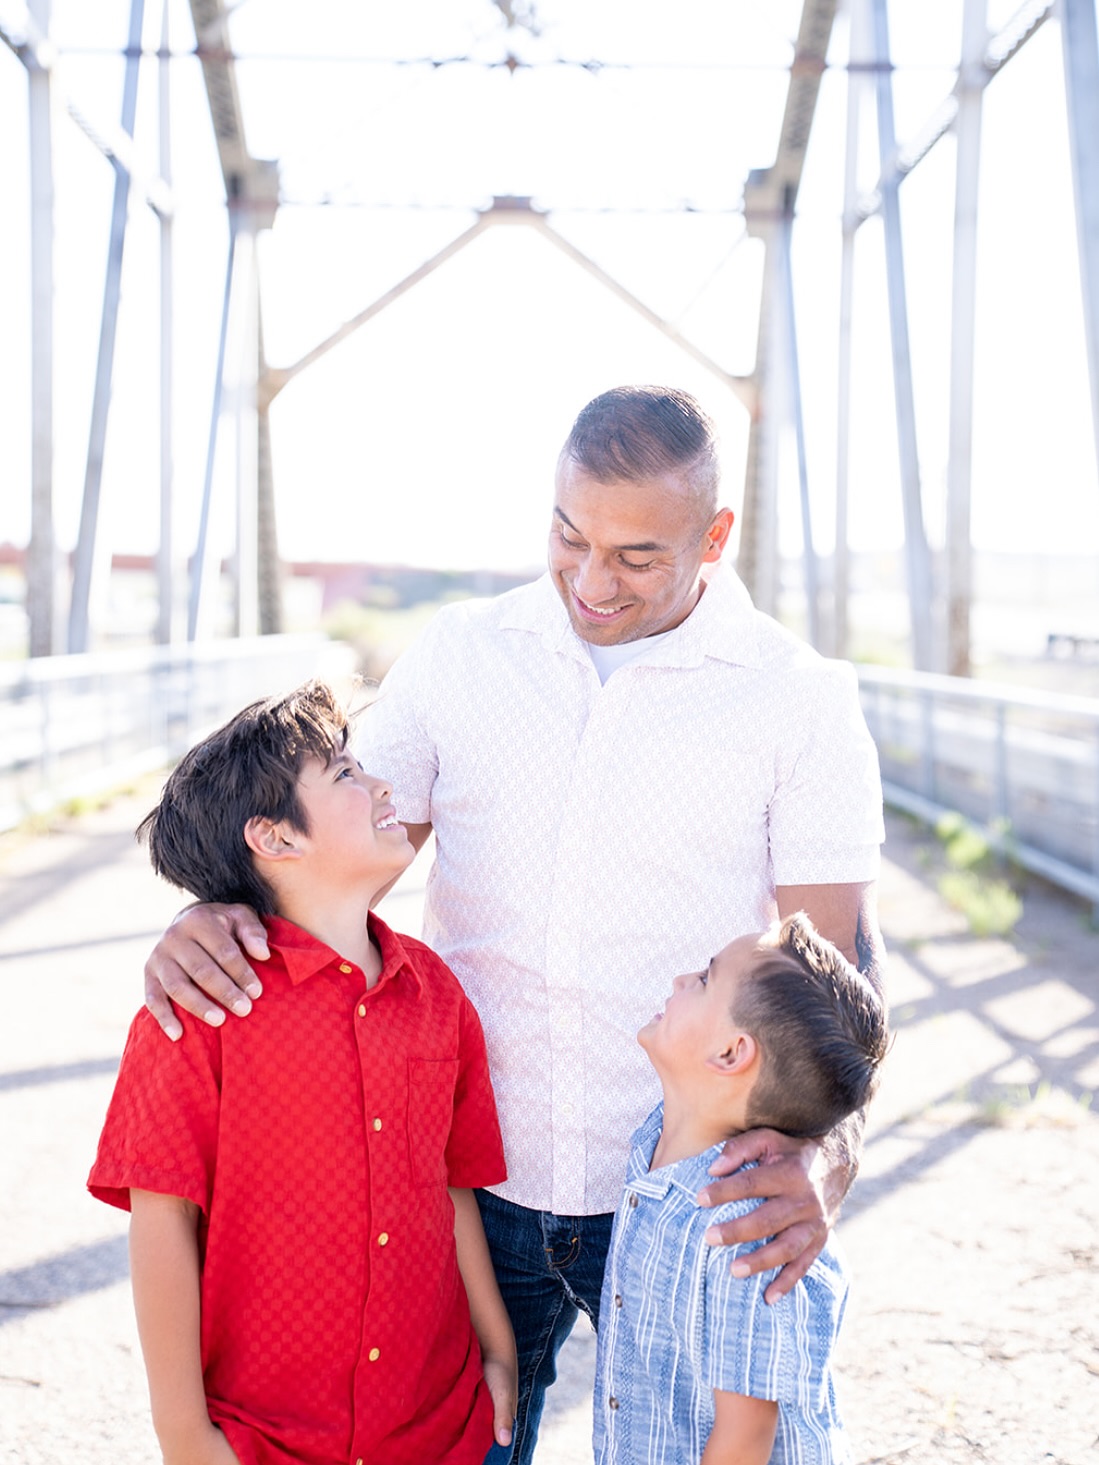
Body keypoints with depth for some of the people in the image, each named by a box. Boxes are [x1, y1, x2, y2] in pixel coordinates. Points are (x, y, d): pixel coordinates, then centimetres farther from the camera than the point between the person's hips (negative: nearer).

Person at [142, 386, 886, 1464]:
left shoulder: (800, 699, -6)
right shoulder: (460, 656, 0)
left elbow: (833, 958, -10)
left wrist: (823, 1151, -28)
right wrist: (211, 913, -18)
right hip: (474, 1182, 2)